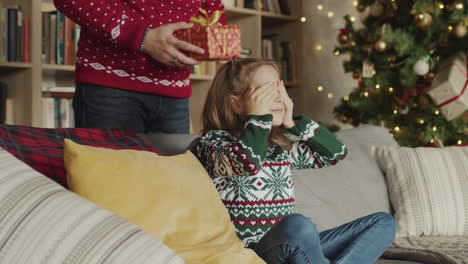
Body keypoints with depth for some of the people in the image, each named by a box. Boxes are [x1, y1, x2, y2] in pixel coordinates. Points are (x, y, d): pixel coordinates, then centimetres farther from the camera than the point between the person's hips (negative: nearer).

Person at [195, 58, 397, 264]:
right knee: (298, 224, -40)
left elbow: (336, 152, 17)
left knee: (383, 223, 1)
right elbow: (247, 162, -25)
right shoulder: (213, 141, -3)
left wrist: (291, 123, 9)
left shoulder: (280, 146, 18)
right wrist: (257, 116, -10)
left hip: (291, 247, 8)